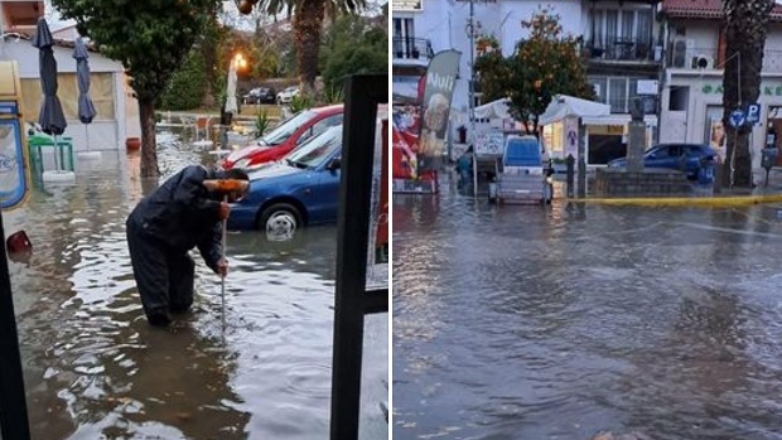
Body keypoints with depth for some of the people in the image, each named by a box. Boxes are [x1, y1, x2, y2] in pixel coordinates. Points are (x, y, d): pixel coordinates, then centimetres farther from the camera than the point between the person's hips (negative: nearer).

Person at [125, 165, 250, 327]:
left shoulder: (217, 200, 7)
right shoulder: (198, 174, -18)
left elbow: (210, 237, 1)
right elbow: (184, 201, -36)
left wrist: (217, 260, -17)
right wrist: (215, 208, -28)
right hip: (146, 229, -10)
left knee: (184, 268, 18)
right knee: (156, 279, -8)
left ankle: (179, 306, 35)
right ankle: (159, 316, 3)